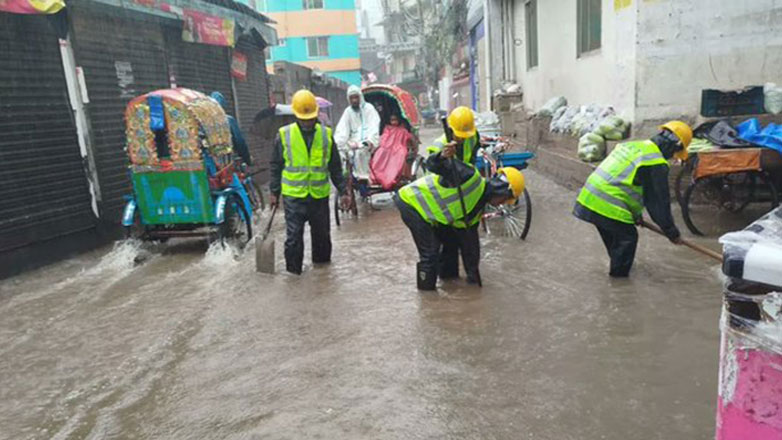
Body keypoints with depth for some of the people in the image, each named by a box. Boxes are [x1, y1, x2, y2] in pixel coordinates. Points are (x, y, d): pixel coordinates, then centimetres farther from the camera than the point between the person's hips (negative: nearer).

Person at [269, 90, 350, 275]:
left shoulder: (326, 134, 1)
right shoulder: (284, 135, -3)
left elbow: (335, 167, 8)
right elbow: (275, 166, 5)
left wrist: (342, 191, 7)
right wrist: (274, 192, 6)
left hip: (320, 195, 2)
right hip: (293, 195, -2)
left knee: (322, 232, 15)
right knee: (293, 235, -1)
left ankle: (322, 263, 36)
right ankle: (293, 270, 15)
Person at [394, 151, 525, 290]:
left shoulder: (478, 208, 8)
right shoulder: (472, 178, -20)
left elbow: (470, 241, 14)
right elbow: (435, 165, -28)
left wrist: (473, 273, 15)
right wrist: (442, 157, -52)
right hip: (411, 203, -10)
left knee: (452, 240, 18)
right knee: (430, 254, -11)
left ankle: (448, 276, 38)